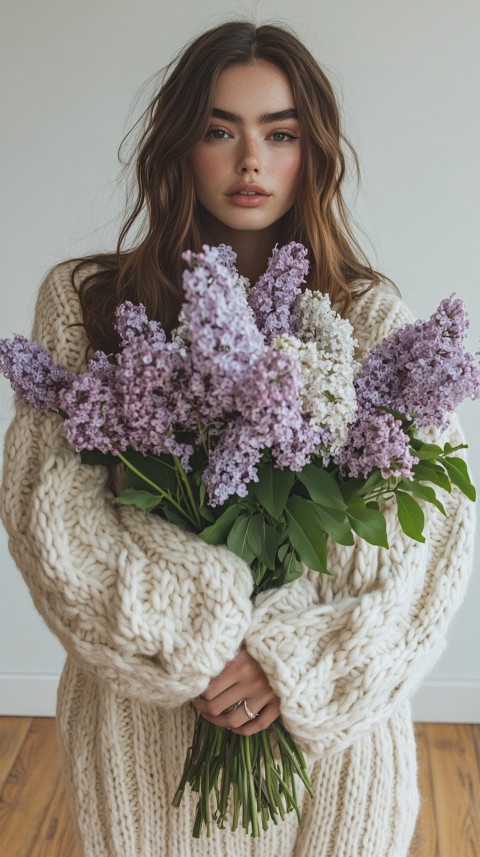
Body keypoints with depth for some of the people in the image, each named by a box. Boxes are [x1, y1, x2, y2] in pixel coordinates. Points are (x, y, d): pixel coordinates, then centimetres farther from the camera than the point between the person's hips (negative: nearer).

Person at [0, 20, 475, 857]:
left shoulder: (373, 317, -3)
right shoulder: (83, 300, -3)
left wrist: (301, 659, -17)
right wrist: (187, 649, -17)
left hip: (330, 714, 1)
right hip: (142, 709, 0)